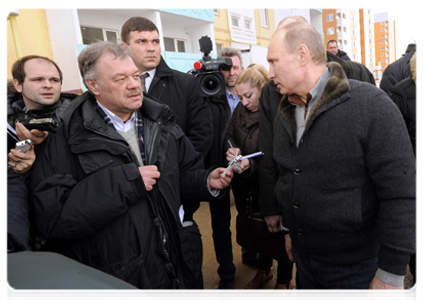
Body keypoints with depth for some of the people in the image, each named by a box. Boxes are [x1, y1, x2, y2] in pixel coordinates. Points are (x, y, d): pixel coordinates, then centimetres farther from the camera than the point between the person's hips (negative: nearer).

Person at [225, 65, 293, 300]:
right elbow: (229, 135, 10)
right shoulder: (241, 109, 1)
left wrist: (252, 165, -29)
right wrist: (232, 149, -11)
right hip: (248, 187, 6)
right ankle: (264, 269, 48)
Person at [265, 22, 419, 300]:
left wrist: (391, 274, -17)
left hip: (357, 266, -5)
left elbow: (401, 194, -20)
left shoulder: (371, 105, -19)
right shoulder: (284, 115, 3)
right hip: (303, 256, 6)